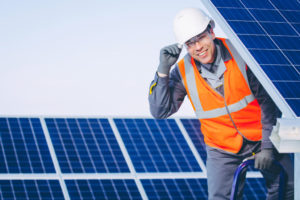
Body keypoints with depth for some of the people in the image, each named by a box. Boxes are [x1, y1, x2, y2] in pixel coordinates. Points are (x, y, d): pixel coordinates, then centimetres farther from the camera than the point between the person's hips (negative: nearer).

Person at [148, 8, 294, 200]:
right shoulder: (184, 71, -11)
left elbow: (268, 99, -10)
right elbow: (160, 111, -13)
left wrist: (268, 146, -12)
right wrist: (163, 71, -24)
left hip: (261, 136, 0)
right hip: (223, 150, 0)